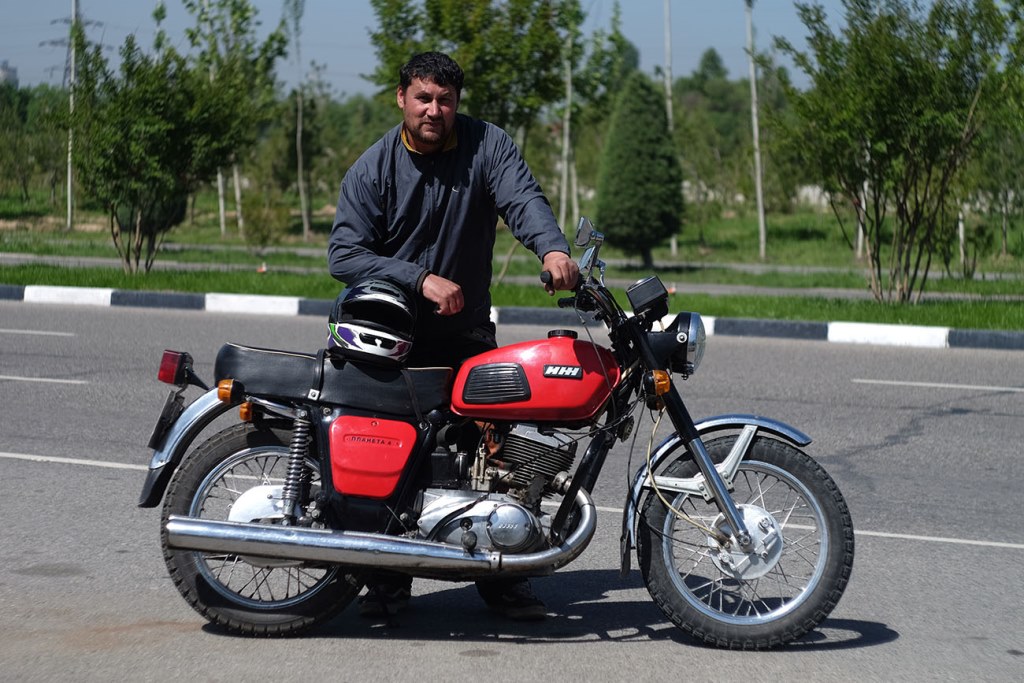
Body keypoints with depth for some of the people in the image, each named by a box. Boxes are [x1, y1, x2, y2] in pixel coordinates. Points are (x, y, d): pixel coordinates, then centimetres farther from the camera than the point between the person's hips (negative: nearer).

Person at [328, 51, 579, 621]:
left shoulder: (487, 144, -3)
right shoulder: (374, 169, -5)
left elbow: (523, 197, -21)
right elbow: (345, 254, -12)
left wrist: (552, 248, -43)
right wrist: (422, 280, -24)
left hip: (467, 332, 1)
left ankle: (501, 577, 10)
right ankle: (389, 578, 7)